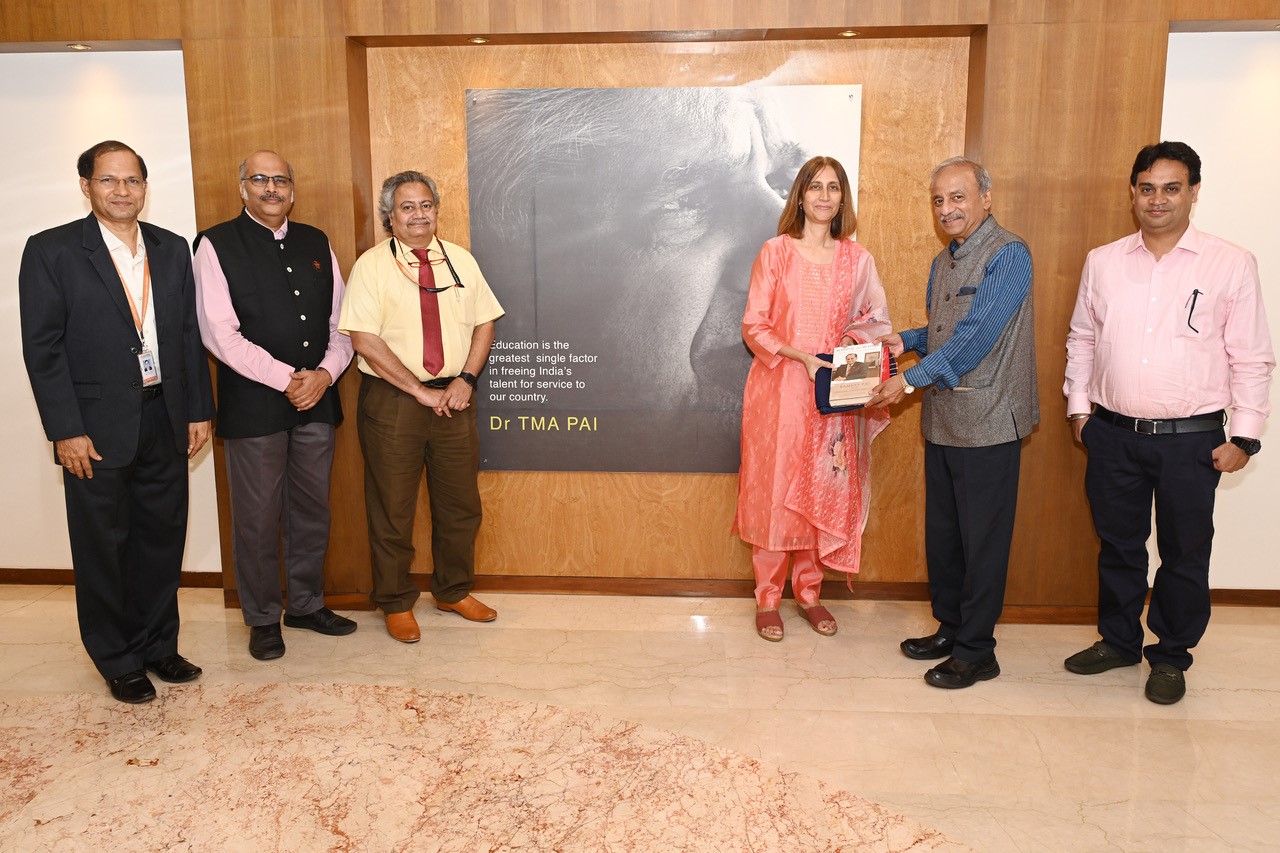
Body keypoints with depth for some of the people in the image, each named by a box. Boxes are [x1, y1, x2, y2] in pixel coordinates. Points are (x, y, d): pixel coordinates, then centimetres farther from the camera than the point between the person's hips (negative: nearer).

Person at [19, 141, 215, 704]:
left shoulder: (171, 249, 8)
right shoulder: (51, 251, -5)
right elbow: (42, 348, -8)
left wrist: (198, 410, 6)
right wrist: (66, 430, -13)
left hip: (165, 420, 4)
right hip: (97, 428, -4)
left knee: (162, 537, 13)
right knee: (103, 547, 8)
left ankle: (158, 645, 30)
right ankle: (118, 662, 24)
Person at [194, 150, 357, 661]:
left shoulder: (315, 243, 11)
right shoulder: (216, 245, -3)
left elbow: (340, 322, 10)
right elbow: (220, 333, -12)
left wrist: (325, 373, -7)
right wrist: (287, 380, -16)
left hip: (317, 399, 4)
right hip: (253, 403, -4)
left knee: (312, 509, 13)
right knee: (258, 516, 4)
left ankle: (307, 604, 29)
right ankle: (262, 618, 21)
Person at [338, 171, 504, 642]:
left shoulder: (460, 261, 8)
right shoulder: (372, 266, -6)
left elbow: (484, 323, 9)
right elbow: (364, 340, -14)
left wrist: (464, 380, -6)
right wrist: (421, 391, -15)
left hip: (454, 397, 4)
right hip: (391, 400, -4)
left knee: (460, 504, 13)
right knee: (392, 509, 6)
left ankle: (454, 591, 32)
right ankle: (396, 603, 24)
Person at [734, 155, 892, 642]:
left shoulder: (857, 260, 7)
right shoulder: (775, 253, -1)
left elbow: (878, 321, 13)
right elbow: (753, 327, -3)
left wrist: (852, 338, -8)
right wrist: (802, 356, -16)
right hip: (779, 389, -2)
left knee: (824, 492, 7)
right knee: (774, 491, 1)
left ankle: (809, 591, 23)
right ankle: (767, 598, 14)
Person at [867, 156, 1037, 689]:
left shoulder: (1008, 255, -12)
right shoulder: (944, 261, 15)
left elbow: (976, 335, -21)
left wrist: (911, 379, -21)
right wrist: (906, 341, 5)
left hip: (987, 422, -8)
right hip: (942, 419, 8)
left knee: (982, 541, 2)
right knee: (941, 534, 15)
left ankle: (976, 651, 13)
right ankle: (949, 628, 31)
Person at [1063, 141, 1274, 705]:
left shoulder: (1231, 265, -3)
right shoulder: (1102, 262, 5)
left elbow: (1251, 358, -1)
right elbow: (1081, 339, 14)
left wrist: (1244, 435, -4)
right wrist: (1078, 406, 9)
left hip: (1191, 439, -2)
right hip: (1113, 434, 3)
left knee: (1185, 554, 8)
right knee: (1117, 545, 15)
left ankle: (1171, 656, 27)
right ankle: (1118, 640, 33)